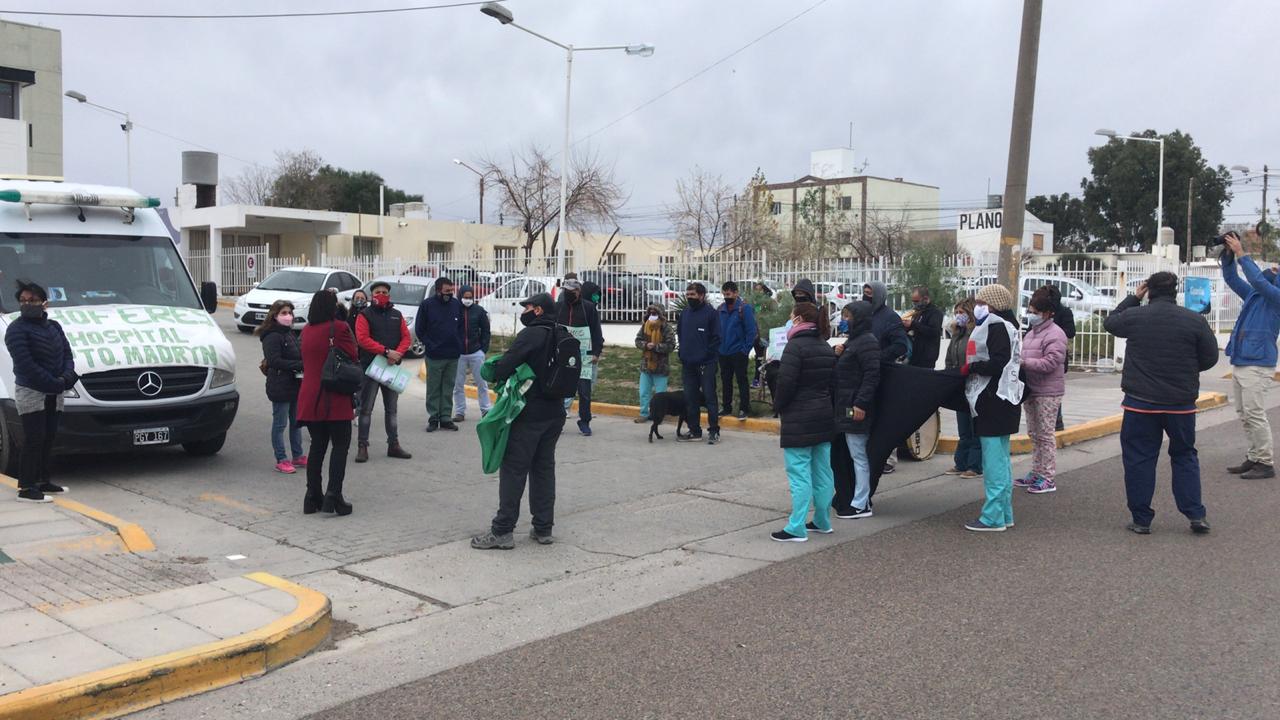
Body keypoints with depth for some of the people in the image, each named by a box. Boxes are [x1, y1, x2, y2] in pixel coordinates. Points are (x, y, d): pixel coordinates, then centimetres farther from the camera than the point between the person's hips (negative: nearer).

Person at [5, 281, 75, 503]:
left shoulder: (54, 326, 13)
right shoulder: (17, 329, -9)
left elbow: (67, 354, 9)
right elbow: (26, 365, -17)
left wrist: (67, 377, -11)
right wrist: (56, 383, -20)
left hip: (53, 395, 7)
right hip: (30, 392, -7)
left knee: (48, 438, 12)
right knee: (34, 439, -9)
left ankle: (42, 481, 23)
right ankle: (26, 488, -6)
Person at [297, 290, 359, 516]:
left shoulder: (306, 331, 10)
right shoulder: (339, 328, -10)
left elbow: (306, 362, 15)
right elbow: (353, 355, -6)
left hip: (310, 397, 6)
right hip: (335, 398, -6)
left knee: (317, 446, 13)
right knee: (340, 445, 1)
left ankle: (313, 496, 14)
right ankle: (333, 494, -8)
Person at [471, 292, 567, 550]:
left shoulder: (531, 334, -14)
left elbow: (505, 365, -23)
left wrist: (496, 375, -3)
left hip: (529, 414, -8)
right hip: (555, 413, 8)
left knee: (513, 469, -2)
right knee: (544, 468, 13)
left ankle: (502, 531, 0)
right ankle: (543, 528, 17)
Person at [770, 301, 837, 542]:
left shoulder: (796, 346, -15)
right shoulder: (826, 347, 11)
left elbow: (786, 382, -19)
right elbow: (832, 380, 13)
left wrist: (778, 405, -4)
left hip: (799, 420, -8)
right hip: (824, 417, 8)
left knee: (799, 472, -6)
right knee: (822, 471, 13)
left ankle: (796, 528, -4)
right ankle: (822, 522, 23)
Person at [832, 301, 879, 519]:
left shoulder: (867, 342, -14)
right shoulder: (853, 341, 18)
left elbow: (872, 375, -21)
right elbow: (842, 371, 21)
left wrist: (860, 403, -26)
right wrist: (838, 356, 1)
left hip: (856, 408, -10)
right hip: (846, 405, 10)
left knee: (858, 456, -4)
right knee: (856, 455, 14)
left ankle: (860, 505, 2)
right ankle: (859, 499, 21)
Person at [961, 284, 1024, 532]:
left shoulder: (997, 326, -13)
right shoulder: (999, 326, 18)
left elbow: (998, 363, -23)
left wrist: (971, 368, -11)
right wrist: (971, 368, 7)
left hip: (995, 401, -11)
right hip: (997, 401, 11)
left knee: (994, 461, -7)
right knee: (1001, 460, 14)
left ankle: (993, 517, -4)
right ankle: (1004, 514, 20)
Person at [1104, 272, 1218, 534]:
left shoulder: (1134, 316, -6)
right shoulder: (1195, 320, -5)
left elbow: (1109, 322, 15)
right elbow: (1210, 358, 1)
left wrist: (1133, 298, 21)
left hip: (1140, 402, -1)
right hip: (1181, 403, 1)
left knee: (1139, 458, 6)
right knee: (1184, 456, 17)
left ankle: (1141, 519, 9)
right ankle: (1196, 515, 14)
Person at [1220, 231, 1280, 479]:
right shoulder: (1253, 294, 16)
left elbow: (1259, 280, -21)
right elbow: (1232, 278, 19)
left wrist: (1241, 253, -19)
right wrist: (1229, 254, 3)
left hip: (1257, 365, -8)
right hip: (1239, 363, 8)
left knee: (1255, 414, -8)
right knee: (1244, 415, 11)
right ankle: (1254, 458, 18)